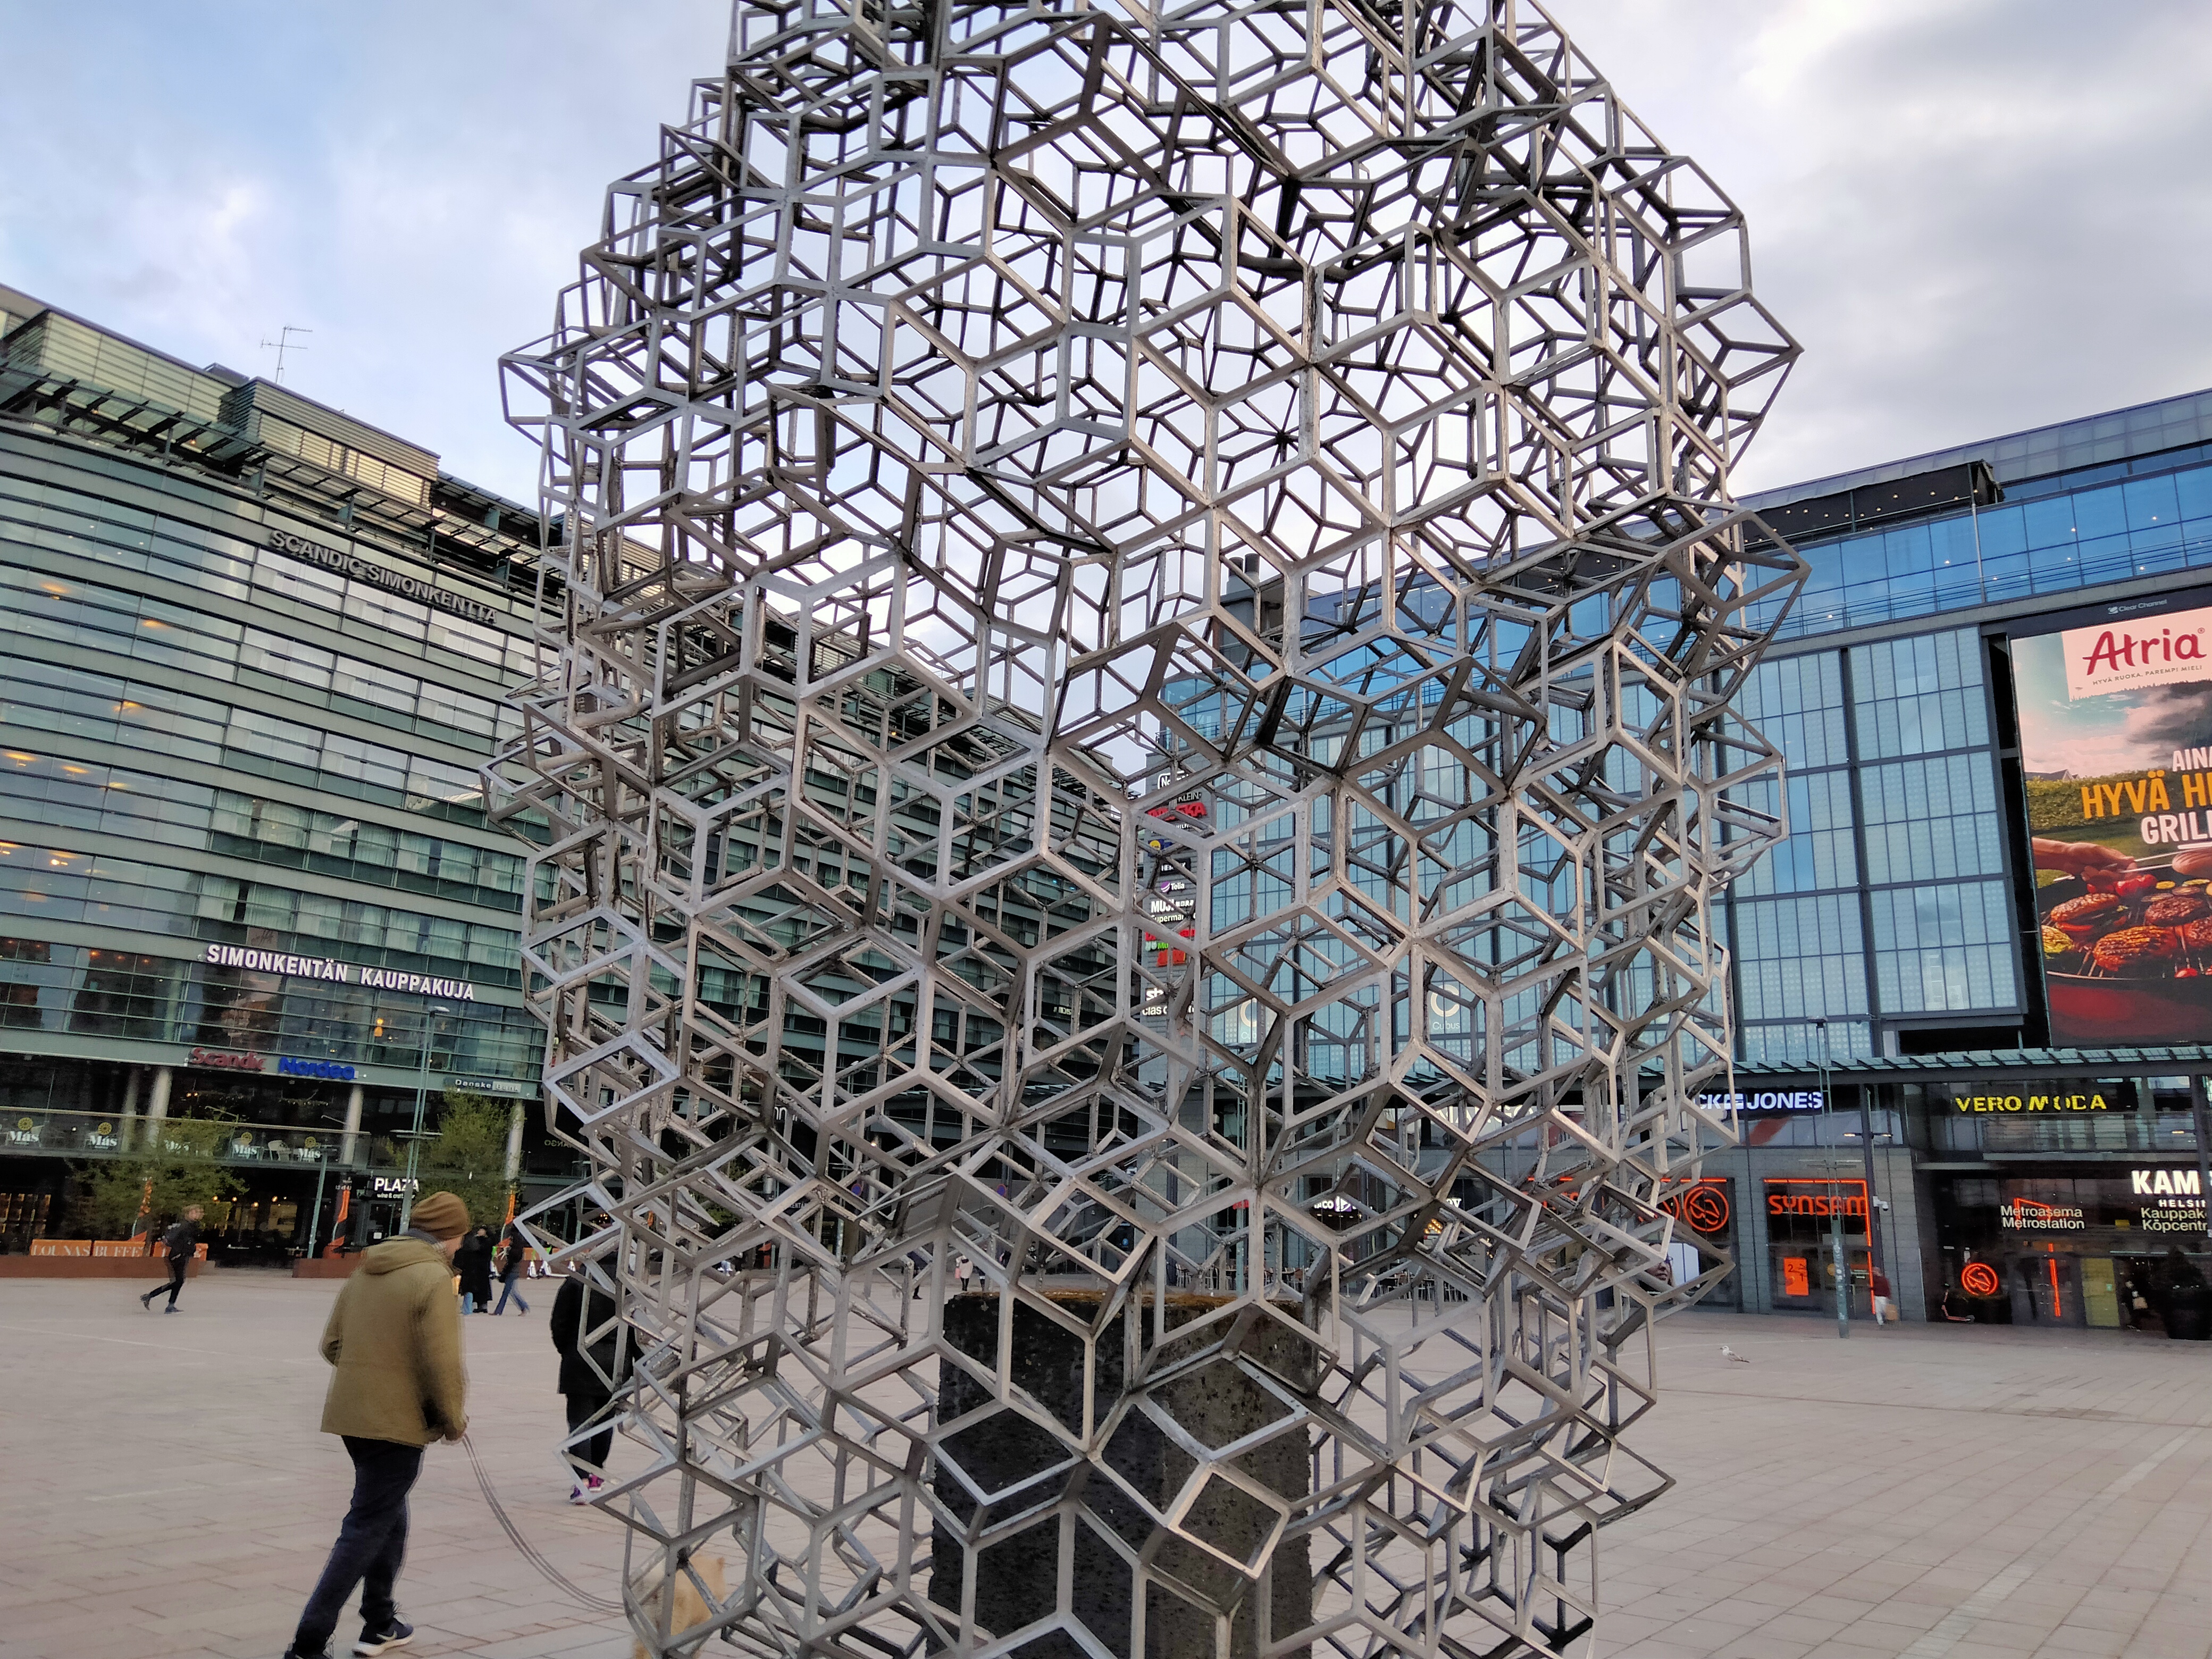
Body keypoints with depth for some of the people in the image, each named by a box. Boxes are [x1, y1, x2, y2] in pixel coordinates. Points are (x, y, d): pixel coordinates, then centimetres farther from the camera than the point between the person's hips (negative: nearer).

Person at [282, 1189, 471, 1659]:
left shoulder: (366, 1272, 9)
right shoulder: (434, 1279, -16)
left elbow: (332, 1344, 13)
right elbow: (442, 1363, -19)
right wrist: (454, 1419, -5)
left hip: (352, 1412, 8)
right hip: (398, 1422, -8)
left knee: (388, 1516, 23)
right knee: (366, 1529, 1)